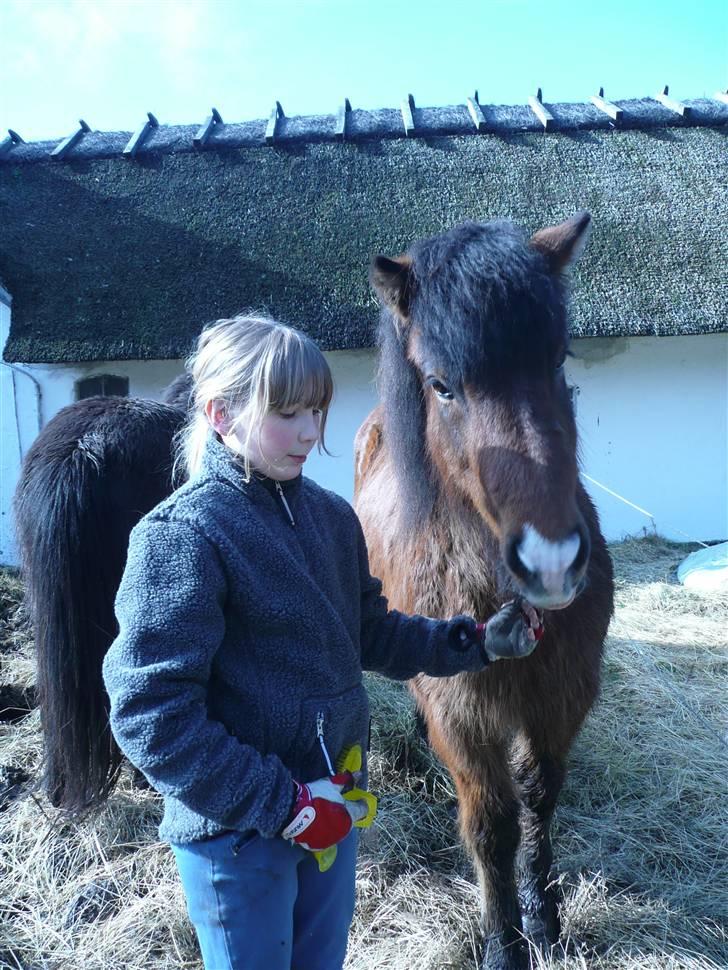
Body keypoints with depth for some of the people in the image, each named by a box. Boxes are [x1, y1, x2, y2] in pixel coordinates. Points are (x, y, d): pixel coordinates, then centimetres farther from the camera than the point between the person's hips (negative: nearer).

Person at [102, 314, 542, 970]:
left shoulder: (331, 516, -1)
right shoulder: (181, 536, -21)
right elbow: (151, 717, -22)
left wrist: (476, 642, 0)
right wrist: (281, 804, -21)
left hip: (332, 804, 6)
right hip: (238, 829, -6)